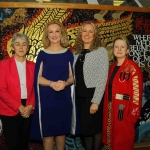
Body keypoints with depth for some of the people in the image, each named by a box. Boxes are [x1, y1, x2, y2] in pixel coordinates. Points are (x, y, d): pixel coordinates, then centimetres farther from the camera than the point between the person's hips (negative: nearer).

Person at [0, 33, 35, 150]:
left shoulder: (32, 65, 8)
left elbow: (35, 88, 7)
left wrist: (31, 106, -8)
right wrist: (19, 107, -13)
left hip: (27, 110, 3)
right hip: (10, 110, -3)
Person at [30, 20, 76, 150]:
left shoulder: (68, 54, 6)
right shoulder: (43, 54, 3)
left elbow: (72, 77, 5)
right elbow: (38, 78, -2)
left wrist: (65, 83, -17)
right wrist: (52, 83, -20)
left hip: (64, 99, 1)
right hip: (46, 99, -1)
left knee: (61, 130, 9)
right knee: (47, 132, 3)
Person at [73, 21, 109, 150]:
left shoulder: (101, 51, -7)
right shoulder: (77, 52, 9)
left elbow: (102, 78, -12)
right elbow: (74, 76, 11)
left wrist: (96, 101, -16)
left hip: (92, 96, -5)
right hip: (79, 96, 5)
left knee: (95, 128, 7)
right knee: (84, 128, 14)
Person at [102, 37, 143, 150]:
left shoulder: (133, 68, -14)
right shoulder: (112, 67, 10)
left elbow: (137, 93, -17)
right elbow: (109, 89, 11)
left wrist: (132, 114, -18)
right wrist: (107, 109, 7)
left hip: (124, 111, -7)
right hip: (110, 110, 7)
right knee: (110, 138, 19)